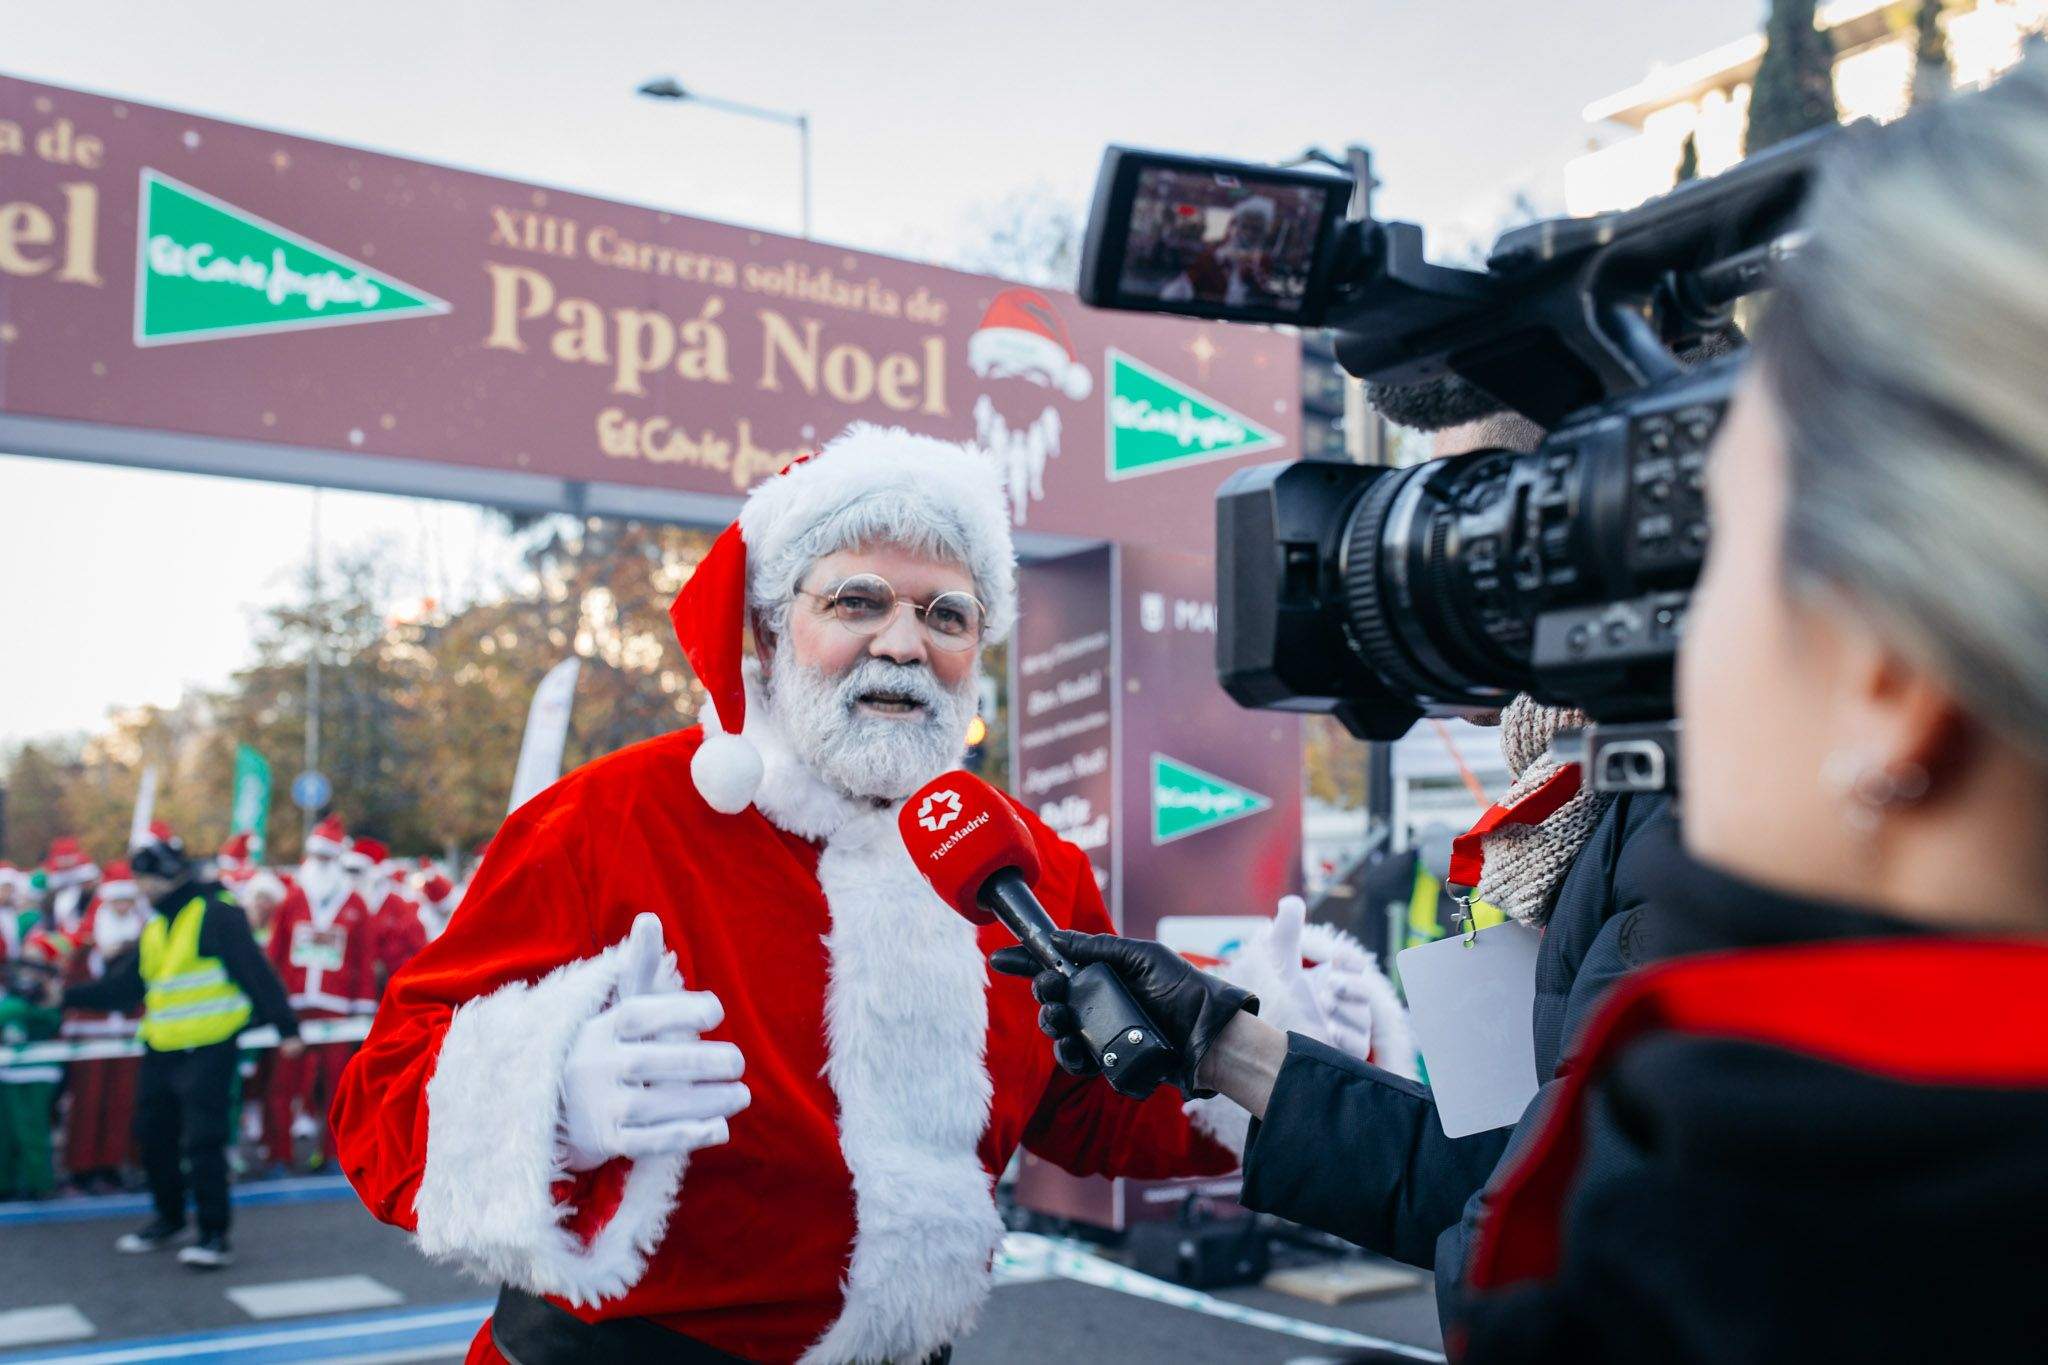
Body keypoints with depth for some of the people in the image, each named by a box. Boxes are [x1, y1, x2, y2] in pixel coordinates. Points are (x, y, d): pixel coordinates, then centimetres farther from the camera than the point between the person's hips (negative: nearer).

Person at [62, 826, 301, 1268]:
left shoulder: (216, 913, -11)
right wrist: (69, 996, 9)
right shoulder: (154, 927, 15)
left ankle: (214, 1235, -1)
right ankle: (168, 1219, 35)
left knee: (202, 1141, -9)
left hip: (208, 1049, -8)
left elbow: (256, 971, -17)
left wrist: (285, 1026, -21)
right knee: (153, 1136, 15)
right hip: (162, 1050, 8)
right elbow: (123, 986, 17)